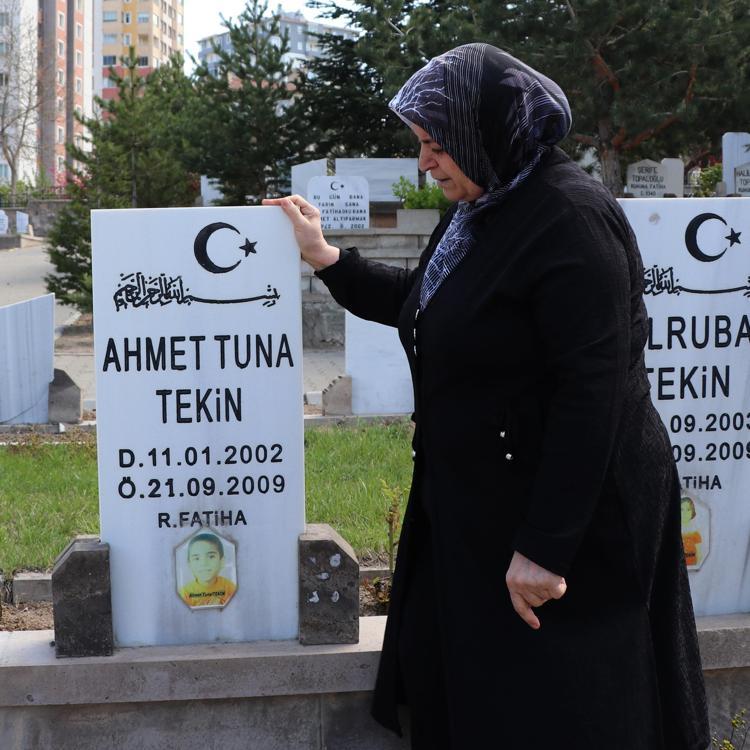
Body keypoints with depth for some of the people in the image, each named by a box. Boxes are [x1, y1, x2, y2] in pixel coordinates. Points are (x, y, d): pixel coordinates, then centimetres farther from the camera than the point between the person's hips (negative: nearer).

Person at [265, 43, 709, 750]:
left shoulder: (568, 221, -21)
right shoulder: (477, 211, 8)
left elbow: (592, 393, -25)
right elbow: (418, 304, 25)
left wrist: (545, 548, -25)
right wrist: (324, 257, 16)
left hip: (566, 505, -9)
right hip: (476, 502, 9)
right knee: (453, 690, 17)